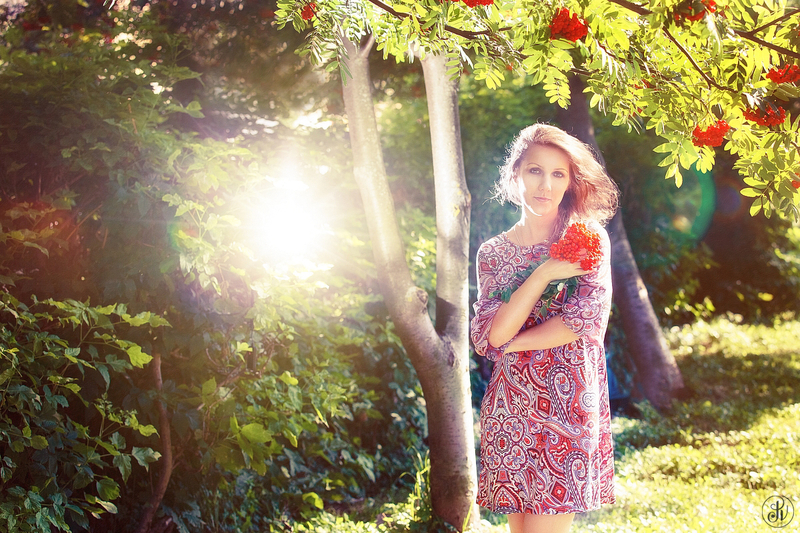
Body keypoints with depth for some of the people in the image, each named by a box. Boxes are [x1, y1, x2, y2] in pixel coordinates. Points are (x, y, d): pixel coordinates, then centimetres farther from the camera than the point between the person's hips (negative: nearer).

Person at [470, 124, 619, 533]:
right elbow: (488, 337, -6)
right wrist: (544, 273, -14)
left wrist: (510, 343, -6)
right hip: (510, 407, 3)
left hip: (567, 404, -3)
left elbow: (588, 319, -12)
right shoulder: (493, 253, 7)